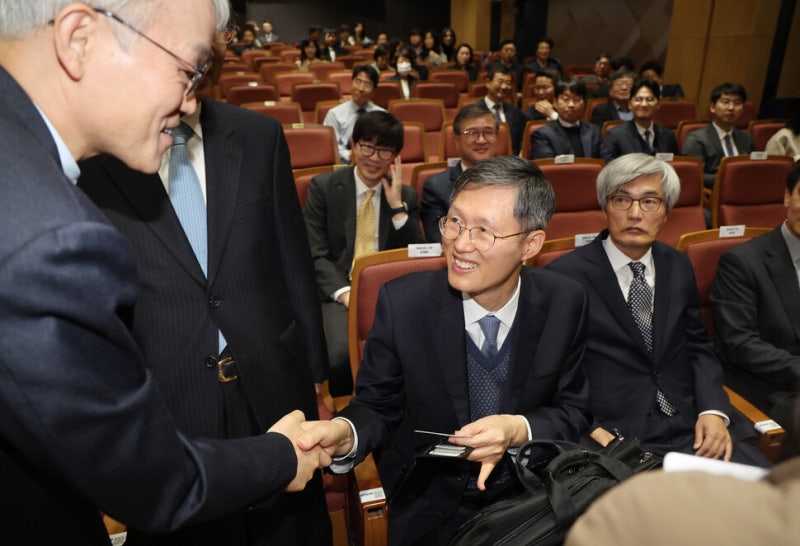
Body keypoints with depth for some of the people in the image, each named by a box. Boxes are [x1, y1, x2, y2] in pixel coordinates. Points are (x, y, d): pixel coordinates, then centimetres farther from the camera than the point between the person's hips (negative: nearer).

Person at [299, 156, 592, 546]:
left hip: (531, 498, 3)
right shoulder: (401, 303, -14)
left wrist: (519, 429, -21)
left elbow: (572, 411, -1)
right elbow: (378, 404, -5)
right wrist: (345, 433, -27)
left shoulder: (564, 303, -10)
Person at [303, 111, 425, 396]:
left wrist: (397, 206, -6)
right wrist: (344, 293, -18)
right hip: (338, 289, -1)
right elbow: (315, 255, -1)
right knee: (344, 351, -32)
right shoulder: (323, 187, 6)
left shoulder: (406, 195, 12)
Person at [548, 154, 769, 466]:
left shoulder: (678, 266, 12)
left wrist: (713, 410, -1)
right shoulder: (565, 276, -7)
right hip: (616, 437, -5)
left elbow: (698, 348, 16)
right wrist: (587, 428, -17)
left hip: (691, 430, 5)